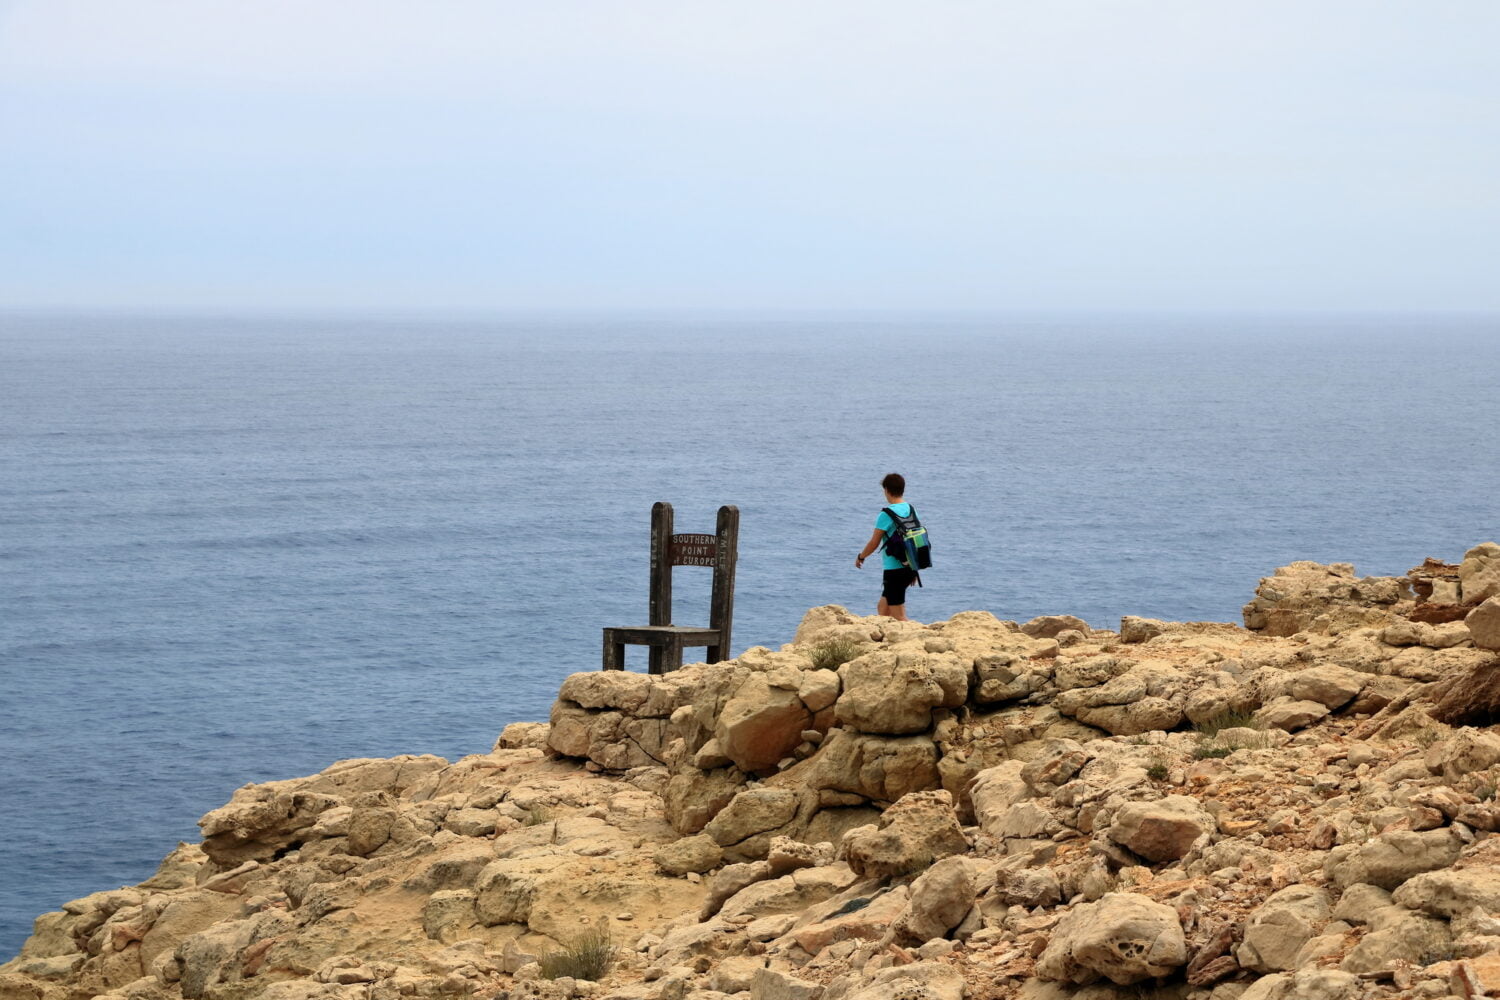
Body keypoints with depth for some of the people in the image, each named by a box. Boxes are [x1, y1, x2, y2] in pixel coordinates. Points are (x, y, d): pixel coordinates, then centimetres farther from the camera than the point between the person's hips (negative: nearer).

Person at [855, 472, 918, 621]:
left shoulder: (887, 514, -14)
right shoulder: (911, 510, 8)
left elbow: (874, 543, -9)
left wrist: (860, 557, 10)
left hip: (894, 569, -8)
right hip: (910, 568, 8)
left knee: (899, 617, -4)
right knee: (883, 607, 21)